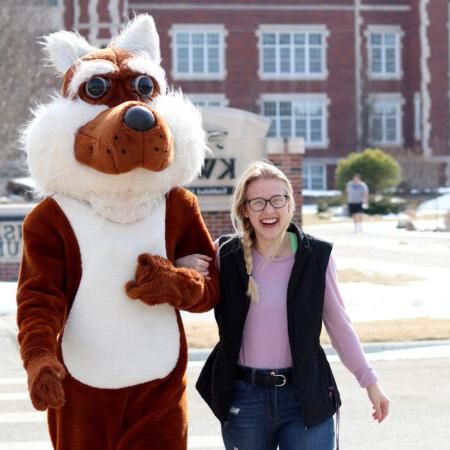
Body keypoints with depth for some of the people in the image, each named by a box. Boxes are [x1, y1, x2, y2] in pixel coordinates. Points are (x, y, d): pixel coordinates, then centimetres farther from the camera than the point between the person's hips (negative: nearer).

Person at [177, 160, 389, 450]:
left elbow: (338, 323, 7)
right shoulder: (226, 255, -2)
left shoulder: (317, 256, -3)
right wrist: (183, 265, -12)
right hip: (244, 400, 1)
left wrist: (369, 381, 10)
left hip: (306, 399, -1)